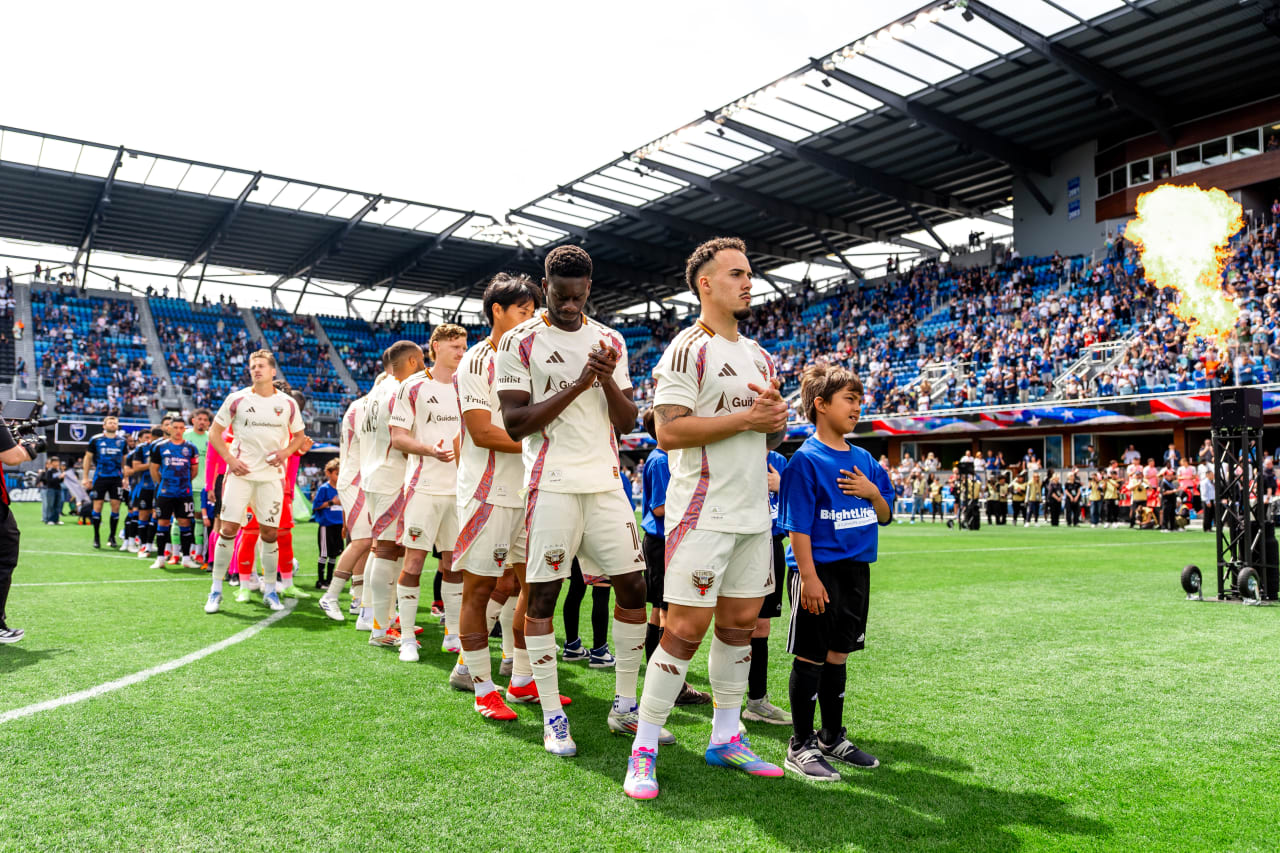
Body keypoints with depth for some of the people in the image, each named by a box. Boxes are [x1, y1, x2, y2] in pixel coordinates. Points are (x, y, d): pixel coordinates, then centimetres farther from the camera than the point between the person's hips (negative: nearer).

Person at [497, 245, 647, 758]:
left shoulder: (610, 342, 12)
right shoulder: (520, 343, -1)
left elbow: (627, 422, 11)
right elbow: (515, 424, -8)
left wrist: (608, 380, -9)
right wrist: (576, 385, -16)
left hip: (606, 483, 5)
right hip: (552, 484, -4)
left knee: (633, 587, 5)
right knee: (542, 595, -2)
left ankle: (624, 706, 20)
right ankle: (552, 716, 11)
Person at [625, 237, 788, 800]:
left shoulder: (758, 355, 17)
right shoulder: (687, 350, -9)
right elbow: (668, 432, -19)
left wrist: (775, 416, -1)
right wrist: (745, 417, -17)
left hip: (753, 511, 8)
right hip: (704, 514, -8)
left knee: (740, 622, 12)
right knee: (686, 628, -7)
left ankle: (725, 739, 26)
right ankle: (644, 750, 5)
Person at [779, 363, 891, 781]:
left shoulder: (863, 460, 11)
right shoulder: (806, 459, -10)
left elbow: (885, 516, 17)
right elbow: (798, 525, -15)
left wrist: (873, 492, -4)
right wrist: (808, 576, -20)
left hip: (856, 570, 7)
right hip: (820, 570, -7)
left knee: (837, 655, 16)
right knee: (810, 658, 0)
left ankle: (832, 738, 29)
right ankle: (801, 746, 12)